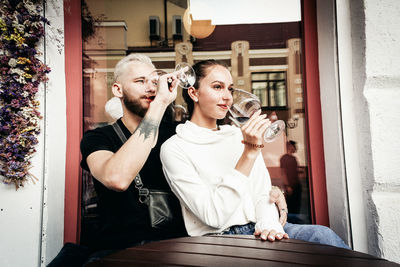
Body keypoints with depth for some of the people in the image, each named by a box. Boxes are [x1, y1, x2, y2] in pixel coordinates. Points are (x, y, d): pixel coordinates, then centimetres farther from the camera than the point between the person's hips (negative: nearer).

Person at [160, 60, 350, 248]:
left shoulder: (240, 135, 9)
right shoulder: (174, 148, -9)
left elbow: (263, 193, 6)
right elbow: (214, 216, -17)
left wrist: (268, 224, -16)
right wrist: (250, 152, -20)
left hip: (256, 230, 6)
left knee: (321, 234, -21)